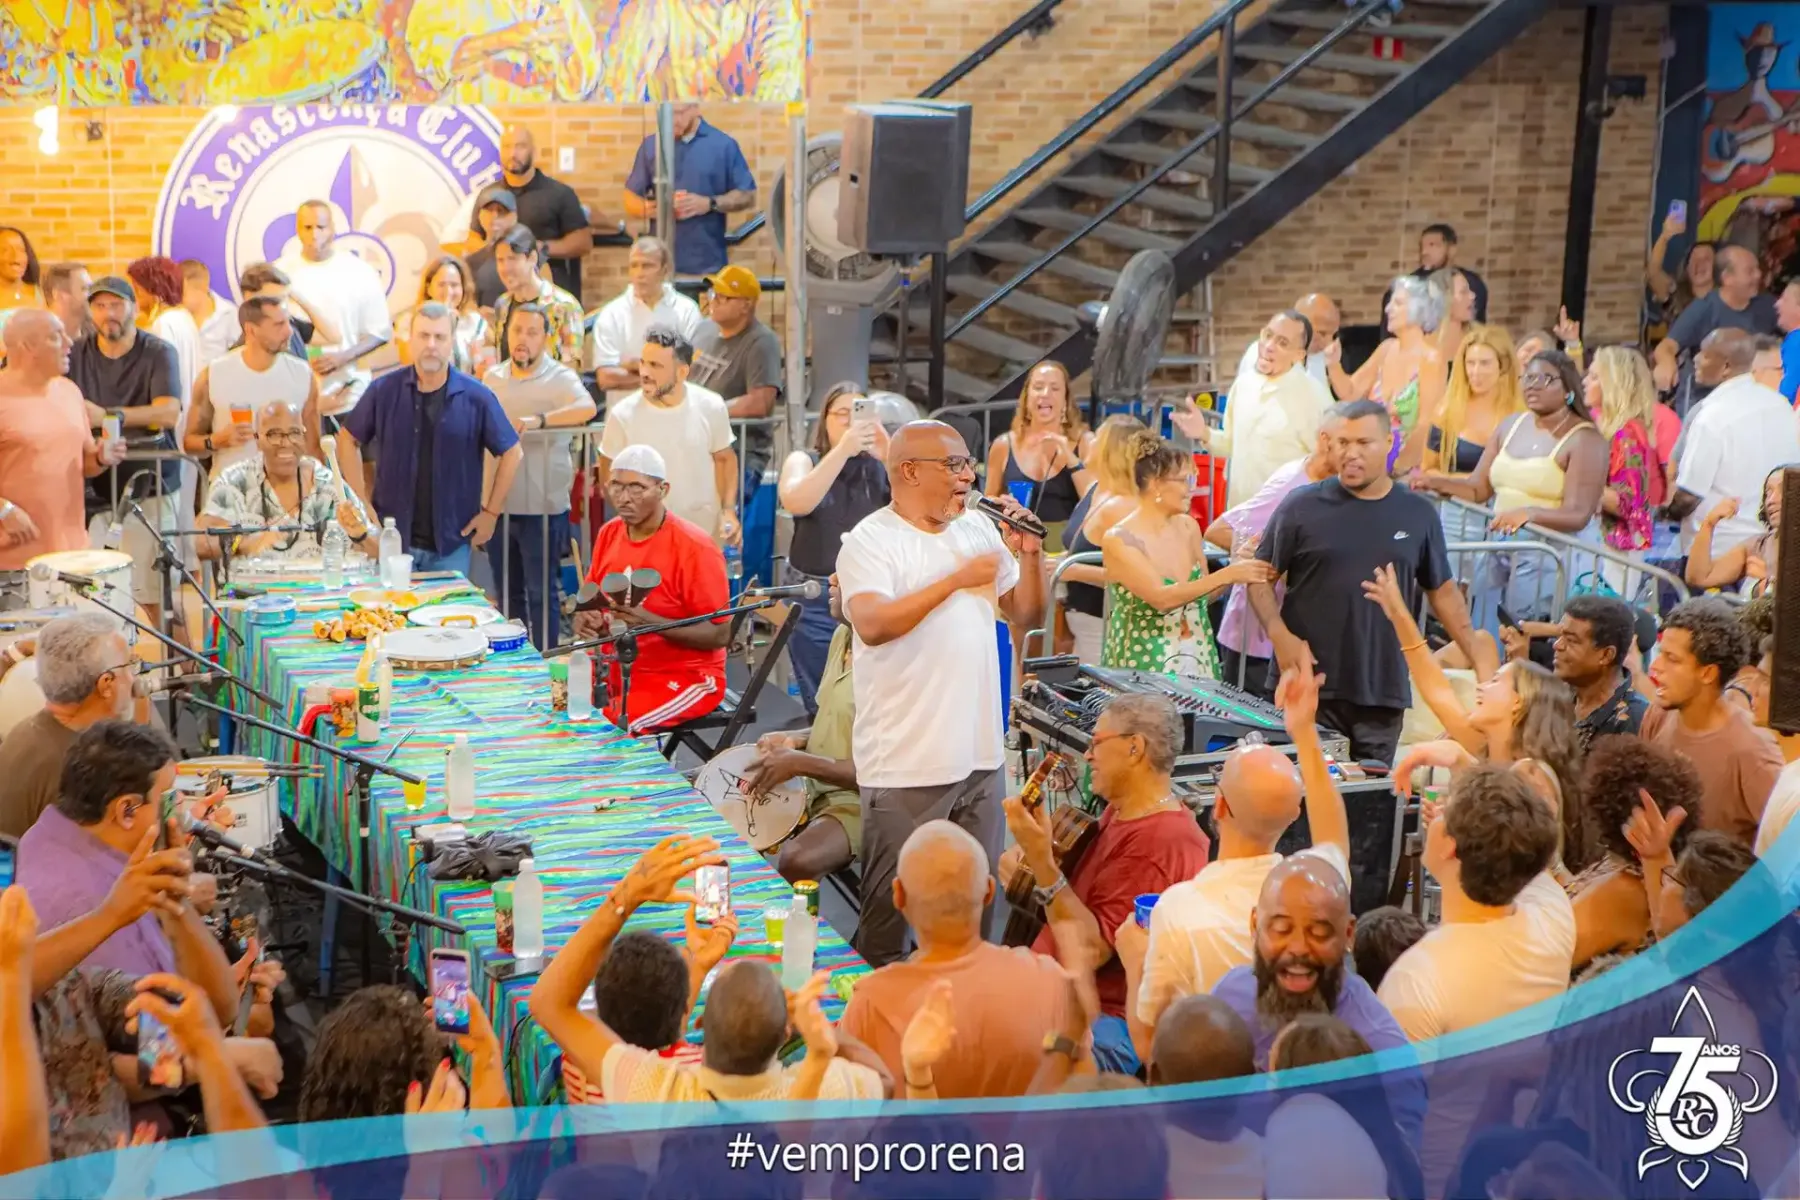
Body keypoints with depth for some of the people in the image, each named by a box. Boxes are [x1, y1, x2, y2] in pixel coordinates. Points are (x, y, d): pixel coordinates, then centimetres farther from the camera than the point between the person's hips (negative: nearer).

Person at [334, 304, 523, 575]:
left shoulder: (476, 397, -5)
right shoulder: (385, 390, -2)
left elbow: (512, 453, 4)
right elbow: (348, 439, 9)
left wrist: (490, 511, 2)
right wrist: (362, 502, 3)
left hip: (451, 545, 0)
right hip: (391, 540, 1)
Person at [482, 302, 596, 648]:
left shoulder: (559, 378, -8)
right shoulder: (492, 377, 9)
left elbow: (587, 408, -28)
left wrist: (538, 420, -40)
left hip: (541, 507, -5)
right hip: (499, 504, 5)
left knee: (542, 592, 1)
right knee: (508, 592, 15)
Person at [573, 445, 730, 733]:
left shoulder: (694, 548, -18)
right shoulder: (609, 534, 3)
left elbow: (719, 634, -18)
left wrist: (651, 622, -28)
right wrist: (585, 618, -8)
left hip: (686, 677, -7)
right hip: (619, 670, 7)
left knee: (607, 728, -29)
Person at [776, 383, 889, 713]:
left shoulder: (883, 466, 4)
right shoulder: (804, 461, 4)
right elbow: (795, 502, -17)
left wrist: (890, 456, -23)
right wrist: (843, 450, -26)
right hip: (817, 601, 0)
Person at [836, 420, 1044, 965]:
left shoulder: (978, 528, 11)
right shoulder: (870, 541, -10)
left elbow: (1024, 612, 18)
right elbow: (872, 624, -27)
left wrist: (1029, 555, 0)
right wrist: (957, 579, -26)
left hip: (978, 754, 6)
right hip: (905, 762, -6)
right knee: (890, 905, 2)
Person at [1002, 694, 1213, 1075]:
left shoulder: (1163, 841, -19)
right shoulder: (1120, 811, 12)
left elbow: (1091, 950, -20)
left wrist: (1042, 859, -25)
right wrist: (1028, 869, 2)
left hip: (1103, 1023, -10)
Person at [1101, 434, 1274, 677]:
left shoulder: (1188, 527, 4)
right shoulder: (1118, 540, -14)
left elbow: (1201, 593, 13)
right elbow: (1161, 598, -25)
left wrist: (1239, 571, -4)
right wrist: (1227, 575, -25)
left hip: (1196, 659, 5)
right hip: (1145, 665, -5)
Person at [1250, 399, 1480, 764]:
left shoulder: (1418, 514, 7)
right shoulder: (1302, 507, 0)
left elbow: (1443, 591, 15)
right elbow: (1261, 576, 4)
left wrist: (1481, 661, 10)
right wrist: (1280, 635, -12)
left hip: (1383, 693, 2)